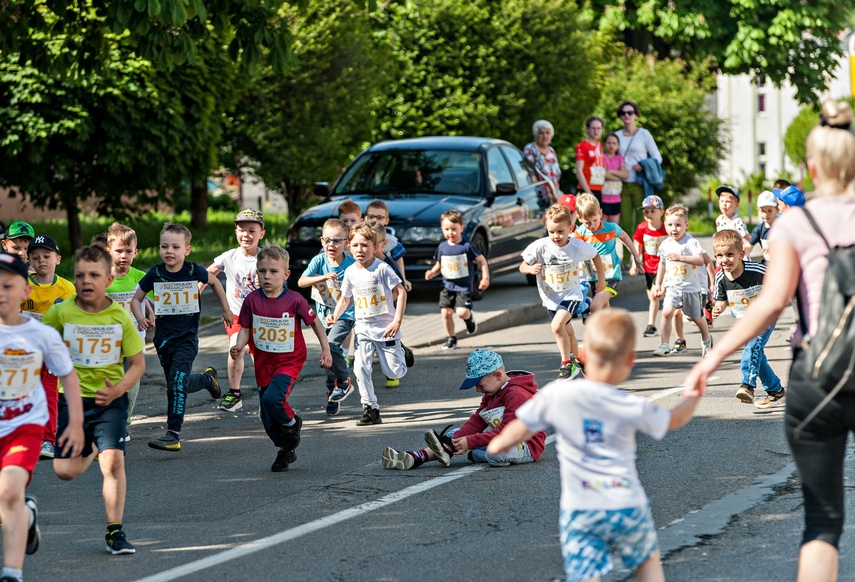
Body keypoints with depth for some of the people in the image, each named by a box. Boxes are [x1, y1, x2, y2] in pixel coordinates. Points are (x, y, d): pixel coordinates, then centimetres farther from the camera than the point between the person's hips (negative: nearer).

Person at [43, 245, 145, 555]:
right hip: (72, 399, 1)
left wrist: (118, 389, -16)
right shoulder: (60, 313, -6)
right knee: (65, 470, 1)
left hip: (110, 401, -1)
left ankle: (115, 531, -5)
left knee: (113, 460, -17)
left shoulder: (120, 317, -6)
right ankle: (91, 449, 37)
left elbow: (138, 364, 0)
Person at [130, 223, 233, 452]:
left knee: (177, 383, -16)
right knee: (176, 384, 14)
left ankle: (173, 435, -16)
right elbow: (136, 298, 6)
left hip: (187, 337, -3)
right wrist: (141, 318, -14)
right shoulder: (155, 274, -6)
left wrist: (226, 309, 18)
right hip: (163, 337, 3)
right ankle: (207, 379, 45)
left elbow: (214, 282, 13)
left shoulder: (194, 271, -9)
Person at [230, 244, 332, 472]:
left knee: (273, 398, -28)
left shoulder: (294, 300, -13)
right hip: (263, 363, 4)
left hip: (289, 361, -4)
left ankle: (292, 422, 5)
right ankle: (286, 451, 31)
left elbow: (314, 322, -1)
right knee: (268, 419, 7)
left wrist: (325, 349, -1)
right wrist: (239, 346, -19)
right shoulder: (252, 300, -7)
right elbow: (245, 329, 0)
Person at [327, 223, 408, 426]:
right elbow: (344, 298, 14)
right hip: (363, 329, 3)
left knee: (394, 372, 0)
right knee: (361, 367, -16)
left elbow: (401, 292, -11)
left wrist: (397, 321, -17)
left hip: (386, 328, -3)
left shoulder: (382, 268, -13)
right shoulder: (350, 272, 1)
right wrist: (335, 315, -5)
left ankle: (401, 353, 36)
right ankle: (371, 409, -6)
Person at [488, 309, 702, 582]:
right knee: (648, 560, 26)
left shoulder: (556, 395, -10)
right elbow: (674, 420, 10)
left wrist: (498, 444, 25)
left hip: (580, 511, 0)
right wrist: (691, 399, 33)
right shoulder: (632, 407, -9)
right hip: (627, 506, 1)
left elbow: (522, 428, 2)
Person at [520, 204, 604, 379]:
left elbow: (595, 256, 4)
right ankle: (576, 364, 45)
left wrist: (601, 278, 5)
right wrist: (530, 269, -33)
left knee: (557, 326, -27)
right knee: (568, 333, 22)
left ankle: (567, 364, -14)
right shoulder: (540, 247, -19)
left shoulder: (578, 246, -17)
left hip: (572, 294, -3)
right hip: (551, 298, 3)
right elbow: (522, 266, -11)